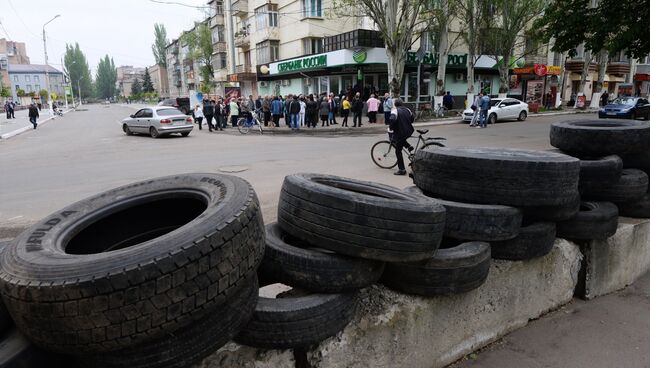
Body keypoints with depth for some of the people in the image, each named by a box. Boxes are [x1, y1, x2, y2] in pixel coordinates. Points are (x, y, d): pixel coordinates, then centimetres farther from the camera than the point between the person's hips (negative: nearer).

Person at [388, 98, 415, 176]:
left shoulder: (395, 110, -9)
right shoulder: (406, 109, 12)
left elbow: (392, 119, -27)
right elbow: (413, 117, 23)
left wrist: (390, 128, -11)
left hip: (400, 132, -7)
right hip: (409, 131, 7)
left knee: (398, 151, 3)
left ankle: (401, 169, 3)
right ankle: (409, 146, 18)